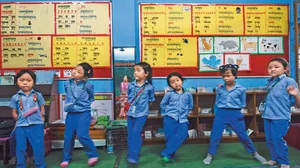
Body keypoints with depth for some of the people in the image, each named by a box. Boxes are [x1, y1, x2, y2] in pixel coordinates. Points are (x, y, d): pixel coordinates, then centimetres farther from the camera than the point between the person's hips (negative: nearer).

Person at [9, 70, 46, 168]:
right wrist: (21, 119, -5)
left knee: (38, 147, 4)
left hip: (36, 125, -1)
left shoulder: (38, 95, 3)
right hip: (21, 126, 1)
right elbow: (14, 113, 7)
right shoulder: (15, 97, 4)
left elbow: (42, 110, 8)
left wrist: (39, 118, -4)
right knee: (20, 148, 10)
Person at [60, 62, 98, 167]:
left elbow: (91, 98, 6)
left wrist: (84, 104, 4)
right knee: (68, 136, 8)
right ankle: (66, 158, 27)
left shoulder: (88, 85, -11)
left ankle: (93, 155, 8)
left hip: (84, 114, -4)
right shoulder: (67, 84, 1)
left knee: (82, 135, -12)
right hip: (71, 114, 5)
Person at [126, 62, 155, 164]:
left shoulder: (149, 87, -6)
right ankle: (131, 154, 26)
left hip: (141, 114, -3)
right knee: (130, 134, 10)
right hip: (130, 113, 4)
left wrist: (144, 107, 3)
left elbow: (151, 100, 7)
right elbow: (127, 97, 11)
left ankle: (134, 156, -1)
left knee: (136, 133, -11)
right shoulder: (131, 85, -1)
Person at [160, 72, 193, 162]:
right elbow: (162, 105, 12)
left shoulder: (188, 94, 7)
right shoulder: (169, 94, 3)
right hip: (170, 118, -1)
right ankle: (171, 155, 16)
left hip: (182, 119, 1)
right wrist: (168, 111, 3)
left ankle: (166, 153, -11)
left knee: (183, 135, -16)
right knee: (170, 137, -3)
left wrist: (185, 112, 10)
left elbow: (190, 106, 20)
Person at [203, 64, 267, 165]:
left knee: (243, 136, 10)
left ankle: (255, 154, 31)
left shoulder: (241, 89, -4)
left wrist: (234, 108, -3)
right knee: (215, 135, 4)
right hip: (221, 114, 1)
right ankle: (210, 155, 19)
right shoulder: (219, 89, 2)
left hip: (235, 114, -1)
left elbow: (243, 104, 6)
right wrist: (222, 109, -1)